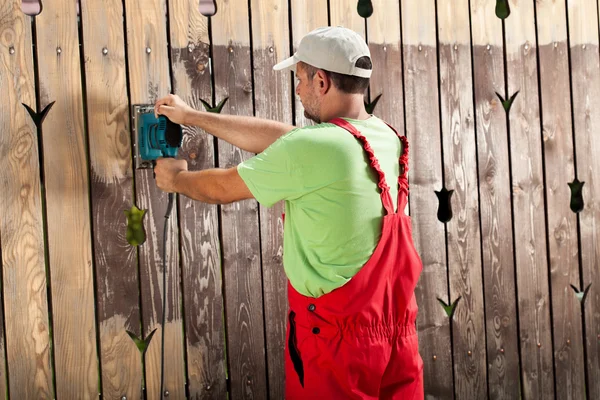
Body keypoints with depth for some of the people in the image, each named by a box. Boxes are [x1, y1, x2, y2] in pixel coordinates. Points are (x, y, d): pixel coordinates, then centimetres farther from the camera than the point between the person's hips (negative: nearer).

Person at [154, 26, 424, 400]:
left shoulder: (310, 149, -21)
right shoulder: (387, 138, 2)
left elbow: (224, 188, -5)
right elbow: (278, 136, 10)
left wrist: (177, 179, 17)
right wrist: (192, 116, 17)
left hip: (335, 332, -7)